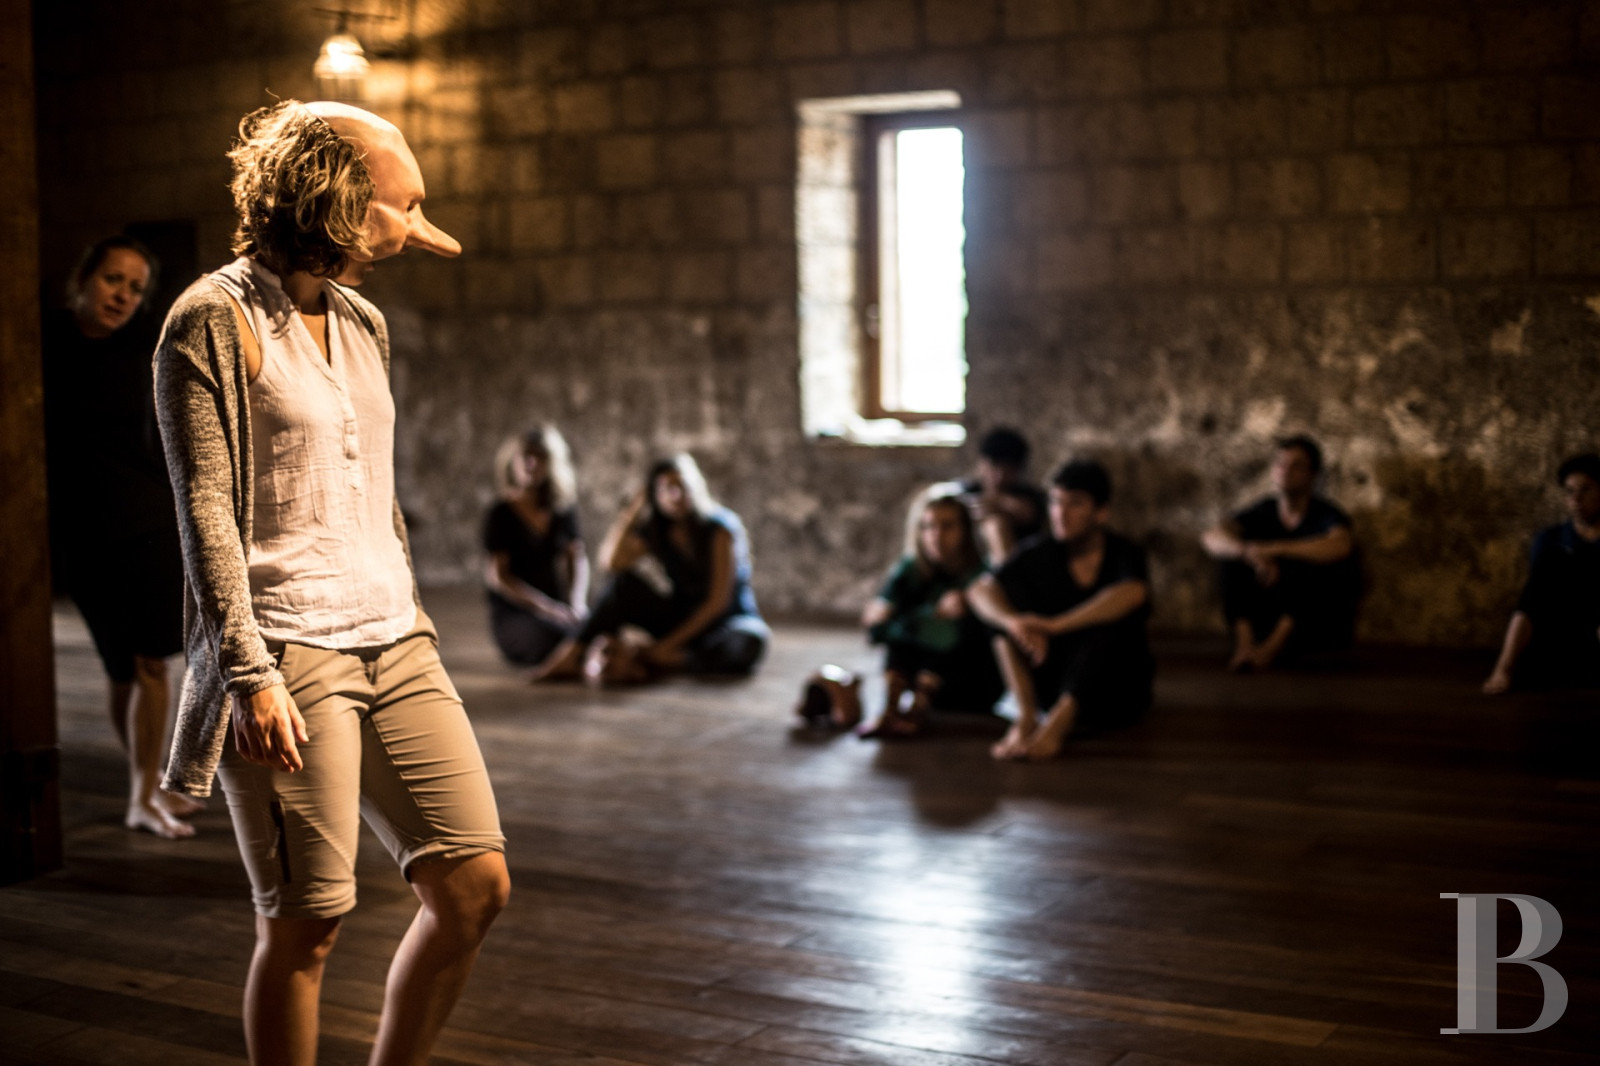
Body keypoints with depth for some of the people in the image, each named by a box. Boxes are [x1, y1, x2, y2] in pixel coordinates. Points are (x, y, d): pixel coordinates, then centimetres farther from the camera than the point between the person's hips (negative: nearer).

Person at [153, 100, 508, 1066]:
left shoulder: (362, 324, 16)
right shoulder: (213, 324, -5)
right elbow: (206, 512, -12)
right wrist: (251, 673, -18)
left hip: (393, 644, 7)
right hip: (290, 658, -7)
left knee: (476, 884, 2)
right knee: (307, 922, -3)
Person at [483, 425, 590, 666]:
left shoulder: (564, 510, 10)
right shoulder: (501, 515, -4)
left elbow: (578, 559, 11)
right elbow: (497, 576, -10)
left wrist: (577, 603, -10)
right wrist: (547, 608, -20)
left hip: (556, 608, 4)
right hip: (513, 613, -4)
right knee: (559, 639, -37)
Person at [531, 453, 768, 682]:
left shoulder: (719, 528, -13)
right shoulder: (653, 531, 3)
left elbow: (718, 600, -18)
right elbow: (611, 561, -16)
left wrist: (671, 643, -22)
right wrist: (634, 507, -15)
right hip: (681, 620, 4)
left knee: (749, 644, -41)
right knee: (626, 580, -18)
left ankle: (648, 660, -39)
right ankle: (574, 652, -30)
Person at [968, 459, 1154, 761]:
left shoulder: (1124, 554, -10)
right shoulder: (1040, 553, -1)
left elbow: (1131, 594, -35)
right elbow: (980, 591, -16)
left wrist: (1056, 625, -44)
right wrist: (1014, 622, -39)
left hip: (1118, 691, -3)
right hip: (1056, 685, 3)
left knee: (1111, 623, -33)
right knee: (1004, 606, -16)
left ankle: (1058, 722, -43)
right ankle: (1026, 716, -30)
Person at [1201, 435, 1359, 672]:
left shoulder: (1326, 515, -9)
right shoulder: (1263, 512, 3)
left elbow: (1340, 546, -34)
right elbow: (1212, 537, -13)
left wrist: (1273, 549, -33)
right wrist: (1250, 552, -35)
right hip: (1272, 618, 3)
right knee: (1234, 559, -14)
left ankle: (1274, 644, -36)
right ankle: (1244, 642, -30)